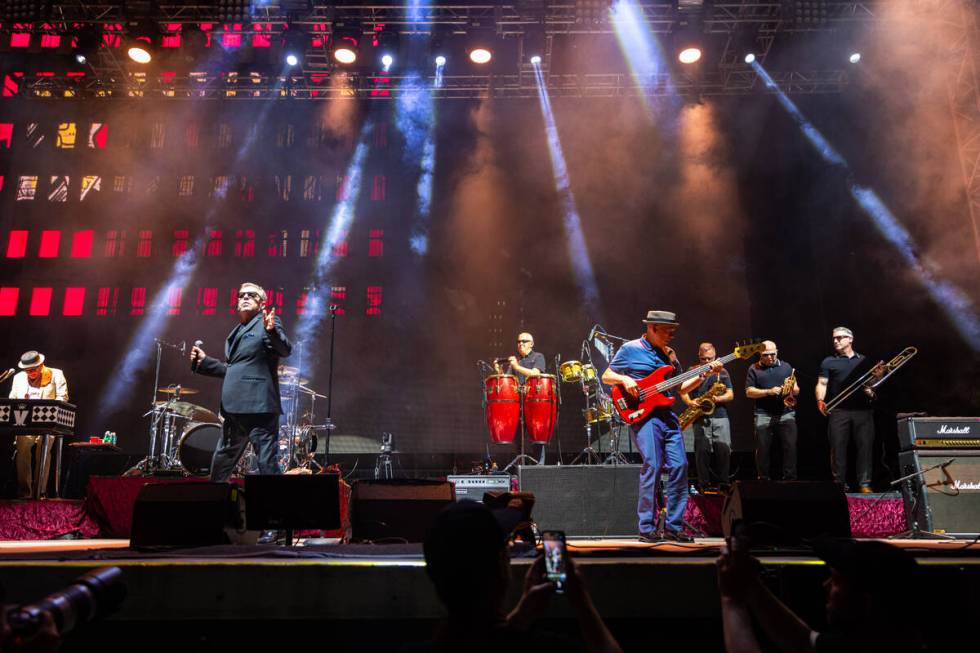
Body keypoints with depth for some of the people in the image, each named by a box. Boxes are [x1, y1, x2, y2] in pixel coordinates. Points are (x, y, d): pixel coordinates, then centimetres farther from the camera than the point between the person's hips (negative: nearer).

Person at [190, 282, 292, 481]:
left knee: (267, 465, -7)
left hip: (259, 406, -9)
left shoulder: (267, 323, -2)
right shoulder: (236, 332, 21)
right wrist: (204, 361, 18)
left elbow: (285, 350, -19)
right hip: (235, 408, 9)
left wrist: (272, 331, -36)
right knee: (220, 464, 18)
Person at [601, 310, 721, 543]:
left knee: (679, 465, -1)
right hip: (643, 414, -6)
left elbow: (681, 387, 19)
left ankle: (673, 526, 9)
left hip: (668, 415, 6)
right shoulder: (630, 349, 0)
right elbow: (606, 376, 4)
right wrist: (625, 379, -14)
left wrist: (703, 375, 6)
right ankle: (647, 528, -3)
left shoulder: (669, 354, 17)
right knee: (652, 466, -13)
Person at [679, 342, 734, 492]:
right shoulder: (692, 371, 10)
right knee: (703, 450, -5)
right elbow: (683, 391, 5)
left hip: (720, 415, 2)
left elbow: (730, 395, 9)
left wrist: (717, 398, -11)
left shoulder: (722, 372, 14)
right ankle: (705, 484, 3)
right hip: (700, 417, -1)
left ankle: (722, 483, 6)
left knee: (723, 449, -6)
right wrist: (690, 402, -14)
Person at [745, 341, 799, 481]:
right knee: (763, 449, 0)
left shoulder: (786, 367, 14)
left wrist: (792, 388, -10)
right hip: (764, 415, -1)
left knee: (790, 447, -7)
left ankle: (790, 479, 0)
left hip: (786, 414, 1)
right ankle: (763, 480, 11)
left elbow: (797, 390, 14)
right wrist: (769, 392, -13)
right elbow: (749, 392, -1)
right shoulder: (754, 369, 7)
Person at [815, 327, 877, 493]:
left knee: (865, 446, -1)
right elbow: (822, 384, 2)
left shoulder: (863, 360, 17)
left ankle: (864, 484, 5)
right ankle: (840, 484, 4)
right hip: (838, 411, -2)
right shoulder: (829, 362, 10)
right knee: (838, 447, -2)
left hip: (863, 410, 2)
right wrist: (820, 400, -16)